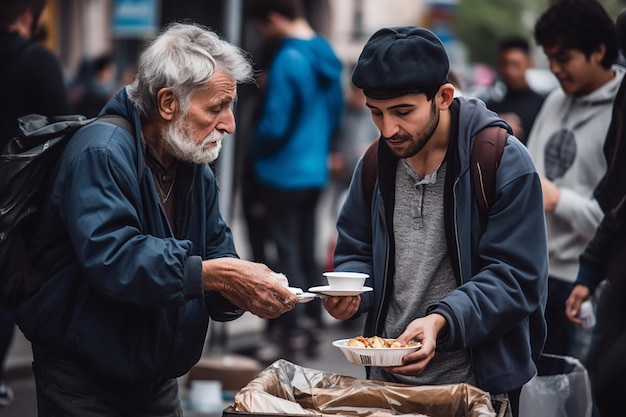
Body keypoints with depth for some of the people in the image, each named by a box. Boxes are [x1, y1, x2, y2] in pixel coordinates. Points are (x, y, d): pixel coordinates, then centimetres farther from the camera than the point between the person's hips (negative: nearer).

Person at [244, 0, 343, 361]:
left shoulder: (287, 61, -20)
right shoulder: (326, 56, 6)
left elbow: (275, 125, -19)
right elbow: (335, 114, 13)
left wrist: (256, 150, -1)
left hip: (283, 173, -8)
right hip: (316, 172, 8)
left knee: (288, 254, 0)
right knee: (308, 252, 15)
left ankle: (291, 335, 3)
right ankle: (313, 328, 22)